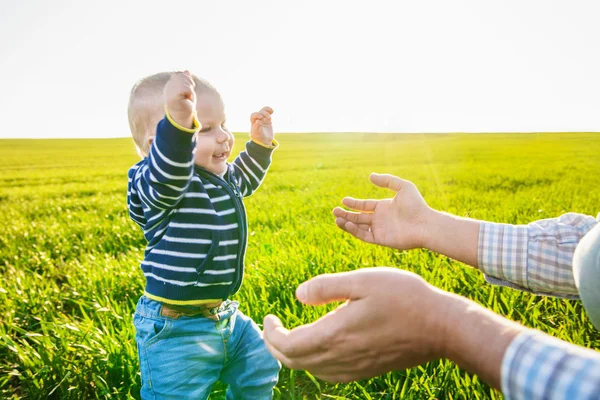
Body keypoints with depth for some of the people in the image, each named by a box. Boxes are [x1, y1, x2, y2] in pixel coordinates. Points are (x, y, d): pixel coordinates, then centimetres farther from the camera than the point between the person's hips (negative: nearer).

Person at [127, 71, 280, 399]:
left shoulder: (221, 178, 6)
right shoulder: (152, 184, -22)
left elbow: (242, 180, 30)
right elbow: (166, 176, -47)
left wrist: (260, 144, 19)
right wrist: (178, 121, -63)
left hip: (225, 316, 8)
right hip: (175, 328, -8)